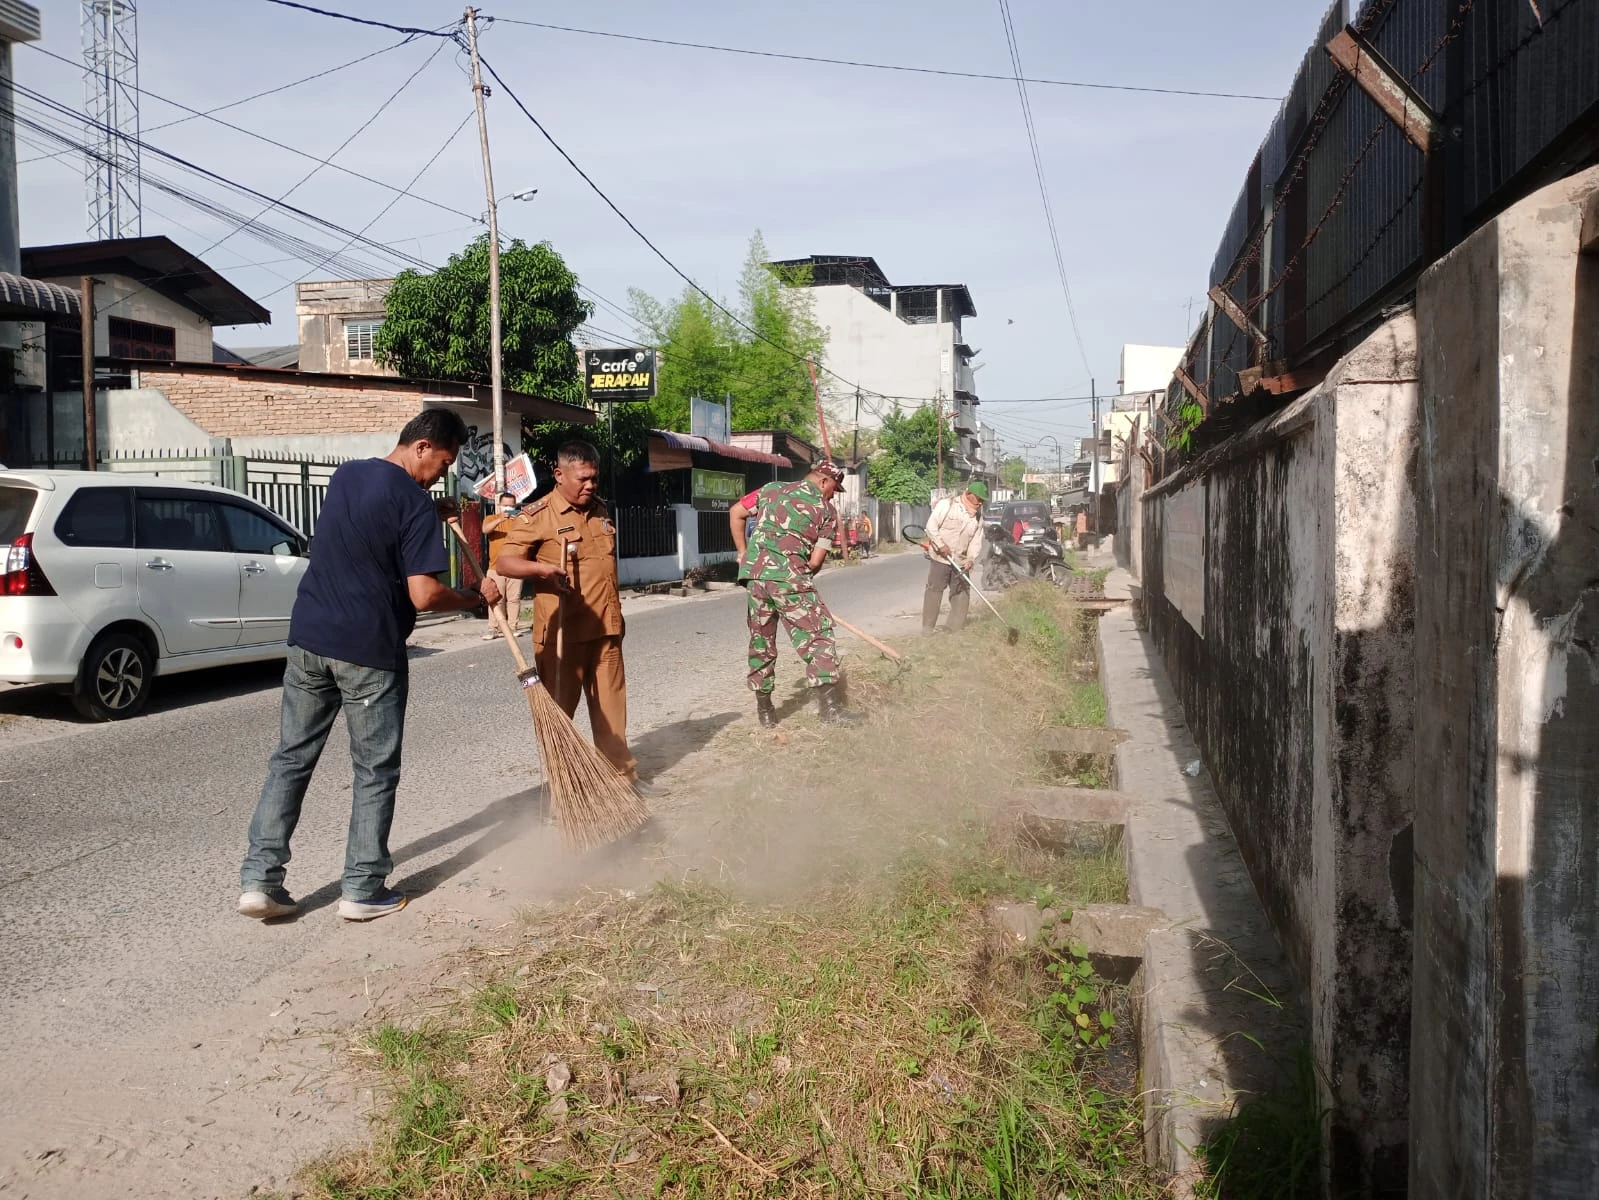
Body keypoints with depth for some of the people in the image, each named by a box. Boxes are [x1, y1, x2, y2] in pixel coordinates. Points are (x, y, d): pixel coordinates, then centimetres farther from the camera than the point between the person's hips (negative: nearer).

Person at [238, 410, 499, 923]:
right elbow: (424, 595, -19)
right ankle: (363, 889, 11)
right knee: (375, 772, 6)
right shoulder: (415, 506, -14)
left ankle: (259, 879, 11)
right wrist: (478, 598, -4)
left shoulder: (345, 475, 10)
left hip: (309, 638, 6)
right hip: (369, 654, -6)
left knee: (290, 759, 12)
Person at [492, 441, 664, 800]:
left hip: (605, 629, 6)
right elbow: (504, 562, -13)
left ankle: (623, 773, 20)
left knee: (611, 704, 11)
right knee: (558, 709, 3)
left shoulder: (601, 510, 12)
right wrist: (542, 568, -32)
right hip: (562, 632, -6)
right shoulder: (537, 516, -9)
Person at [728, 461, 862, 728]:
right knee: (818, 636, 0)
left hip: (755, 573, 5)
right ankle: (830, 708, -7)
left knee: (761, 641, 15)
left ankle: (764, 710, 22)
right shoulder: (826, 510, 6)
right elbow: (816, 561, 0)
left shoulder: (772, 489, 16)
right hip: (789, 577, -5)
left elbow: (735, 513, 16)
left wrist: (743, 553, 22)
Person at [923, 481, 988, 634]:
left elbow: (976, 540, 4)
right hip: (940, 558, -5)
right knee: (934, 591, -2)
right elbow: (931, 526, -11)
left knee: (961, 593, 4)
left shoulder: (978, 516, 8)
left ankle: (955, 627, 13)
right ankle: (927, 626, 5)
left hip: (960, 561, 5)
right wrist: (941, 545, -18)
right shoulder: (947, 504, -8)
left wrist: (970, 559, -10)